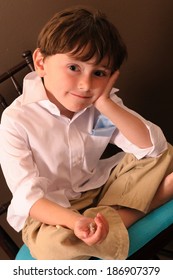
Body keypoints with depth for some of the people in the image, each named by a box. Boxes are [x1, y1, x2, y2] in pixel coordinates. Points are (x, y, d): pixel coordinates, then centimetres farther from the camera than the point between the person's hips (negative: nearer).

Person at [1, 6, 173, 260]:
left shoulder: (101, 103, -6)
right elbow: (27, 196, -23)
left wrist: (105, 104, -25)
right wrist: (74, 221, -42)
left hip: (97, 188, 4)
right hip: (49, 211, -3)